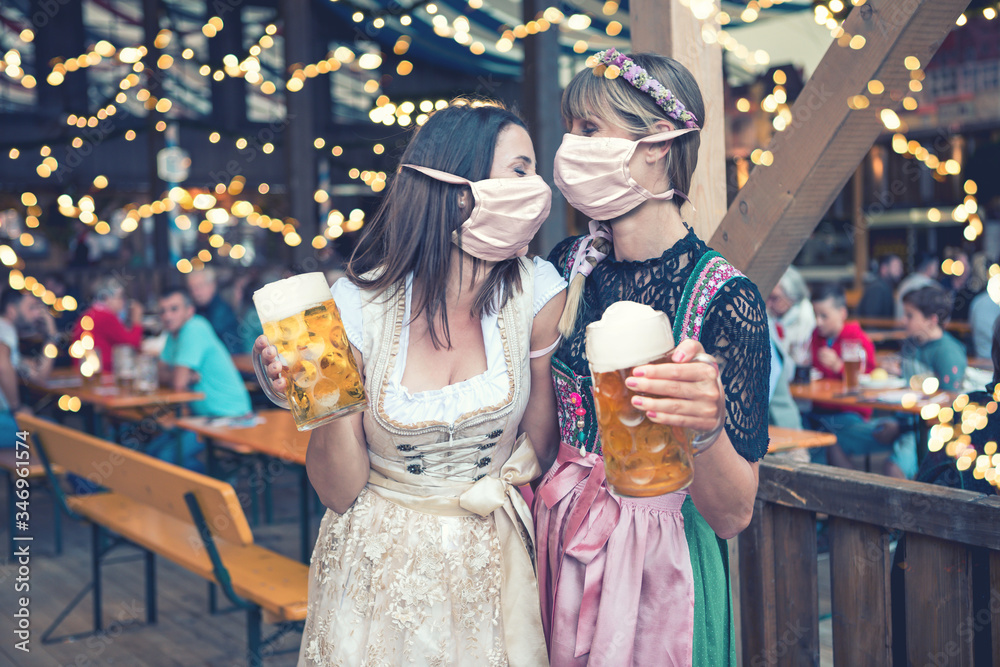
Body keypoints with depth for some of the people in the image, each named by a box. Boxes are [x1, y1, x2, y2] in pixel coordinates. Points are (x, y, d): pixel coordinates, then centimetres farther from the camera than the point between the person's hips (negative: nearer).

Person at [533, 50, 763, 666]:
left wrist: (706, 427, -34)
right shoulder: (568, 269, -3)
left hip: (659, 571, -4)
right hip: (556, 550, 5)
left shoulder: (725, 301, -17)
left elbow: (732, 515, -18)